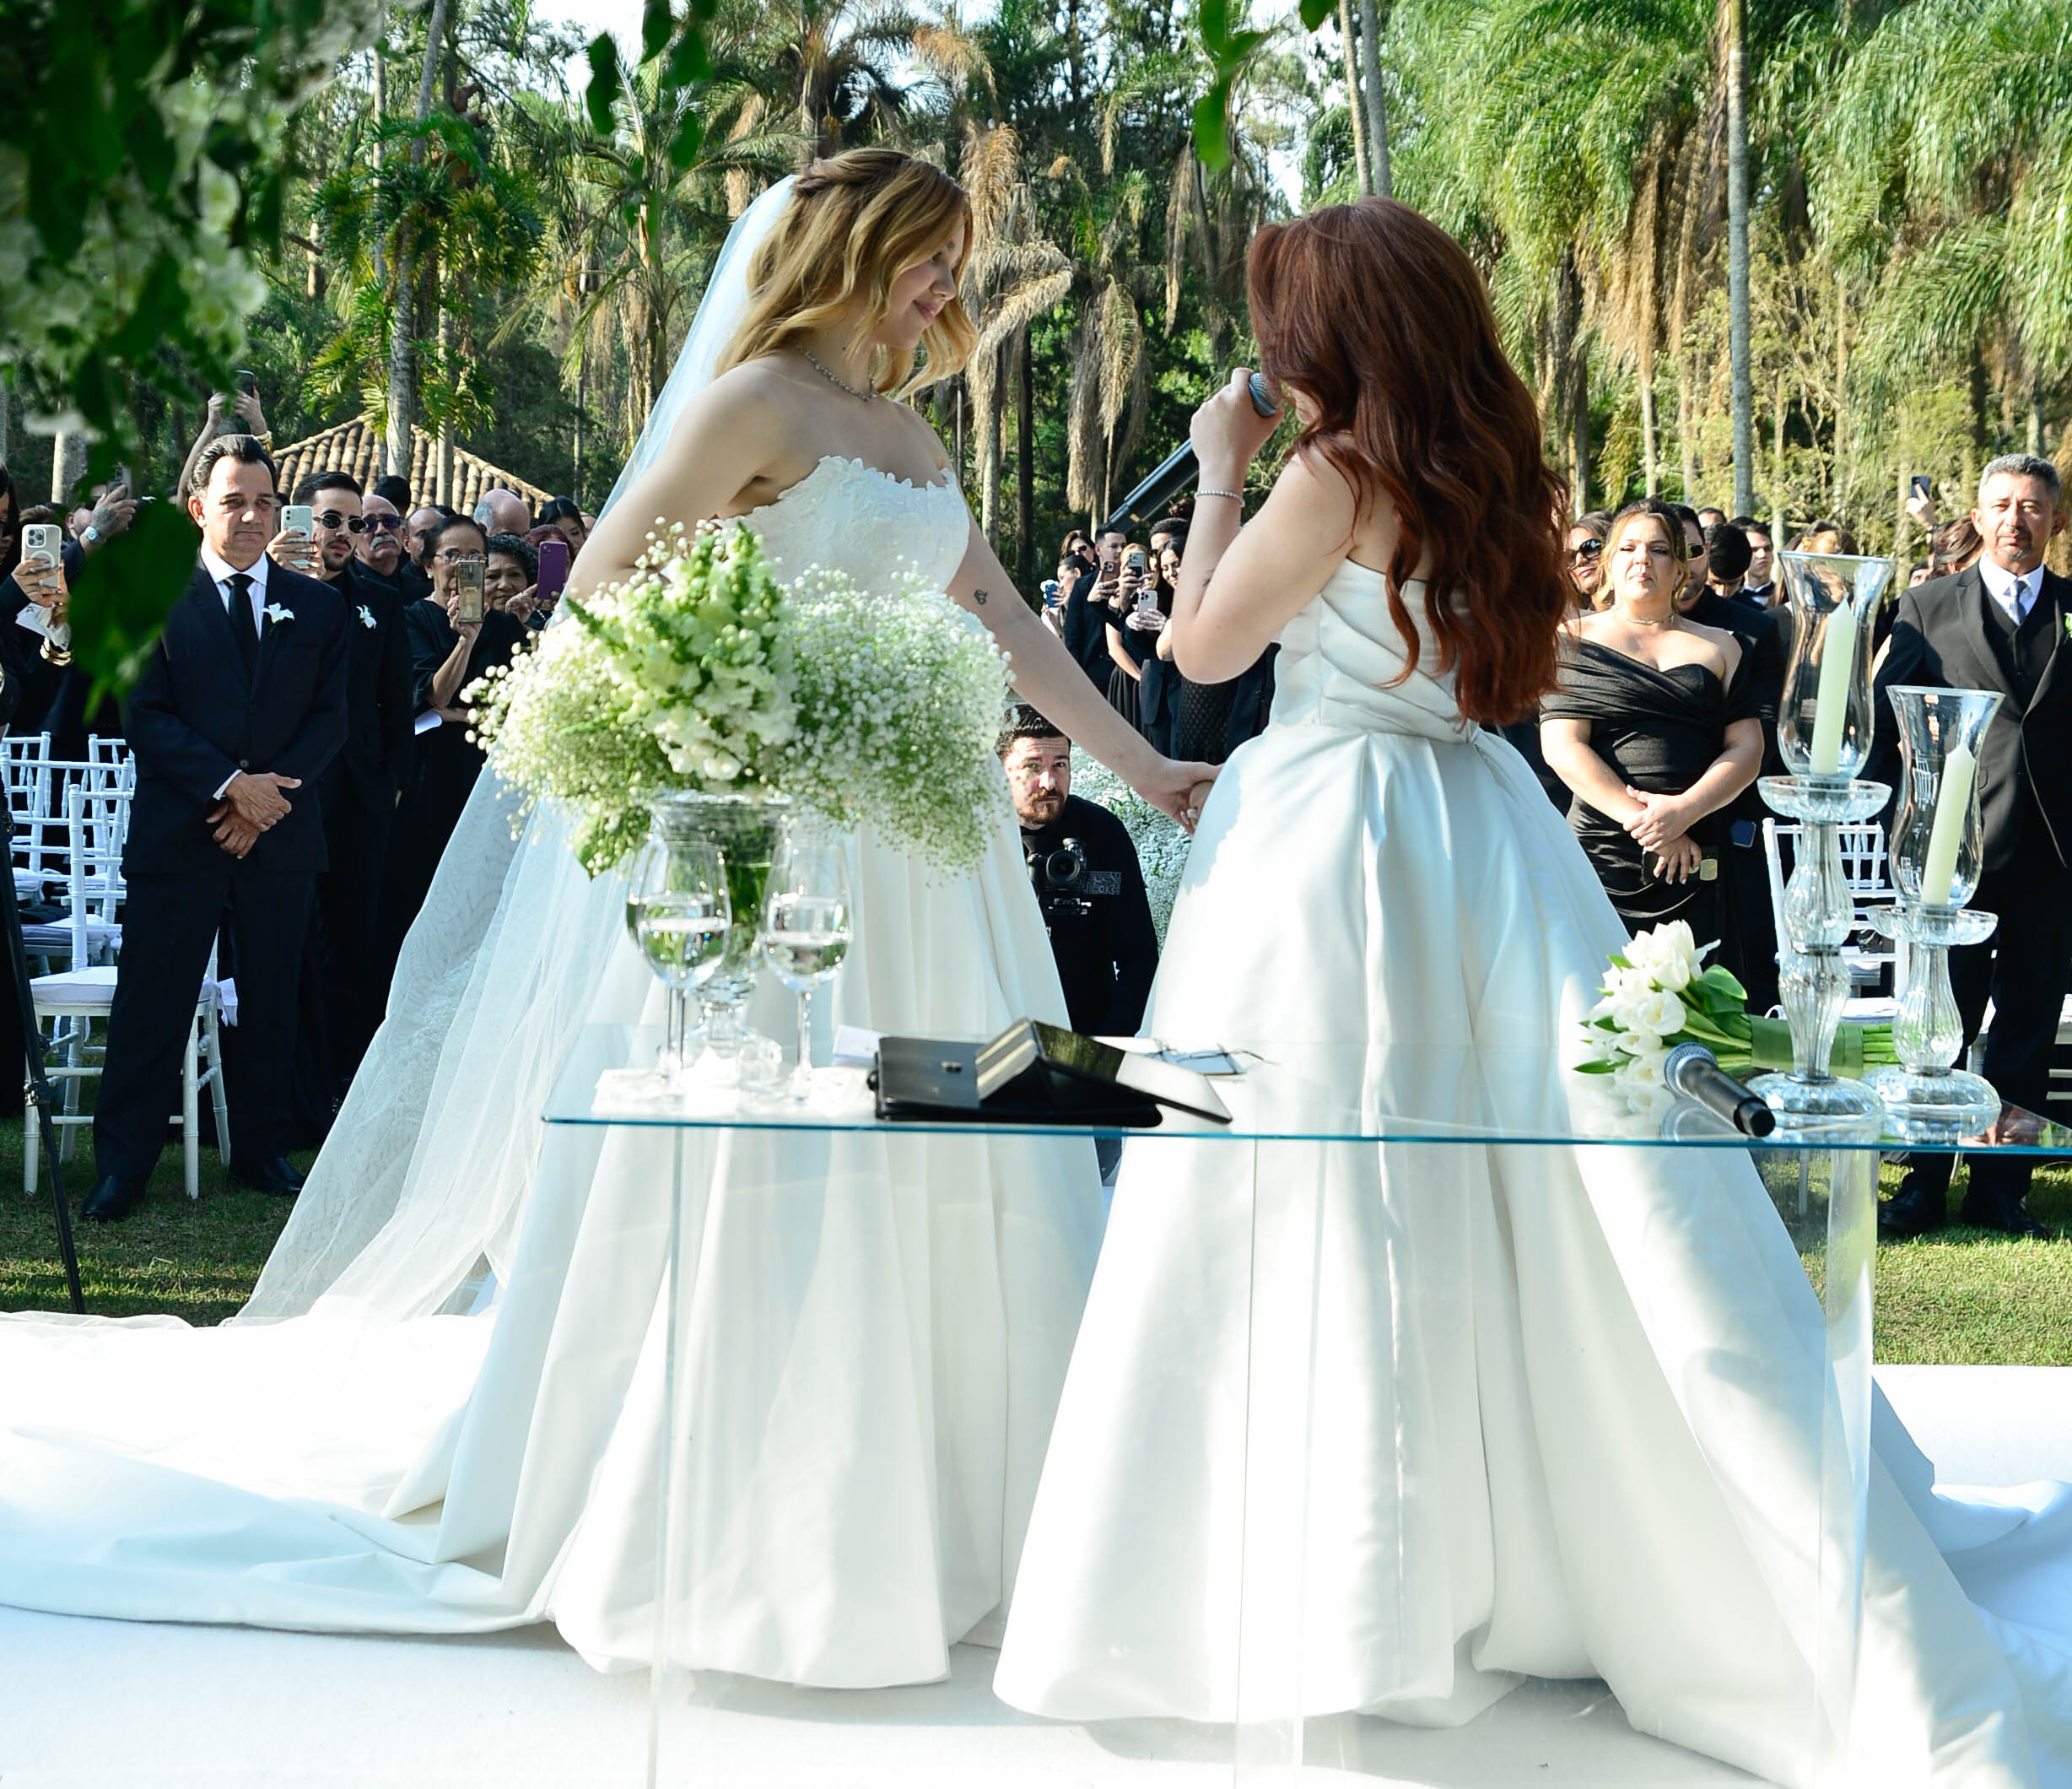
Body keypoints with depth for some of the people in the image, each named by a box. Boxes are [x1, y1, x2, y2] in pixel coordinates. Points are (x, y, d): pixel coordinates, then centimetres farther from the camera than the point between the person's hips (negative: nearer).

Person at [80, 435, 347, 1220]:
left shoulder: (317, 604, 9)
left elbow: (330, 717, 5)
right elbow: (146, 715, -4)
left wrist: (269, 792, -9)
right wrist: (231, 785, -14)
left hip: (280, 832, 2)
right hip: (178, 832, -2)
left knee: (271, 1003, 9)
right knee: (151, 1003, -1)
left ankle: (261, 1150, 21)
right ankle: (122, 1163, 5)